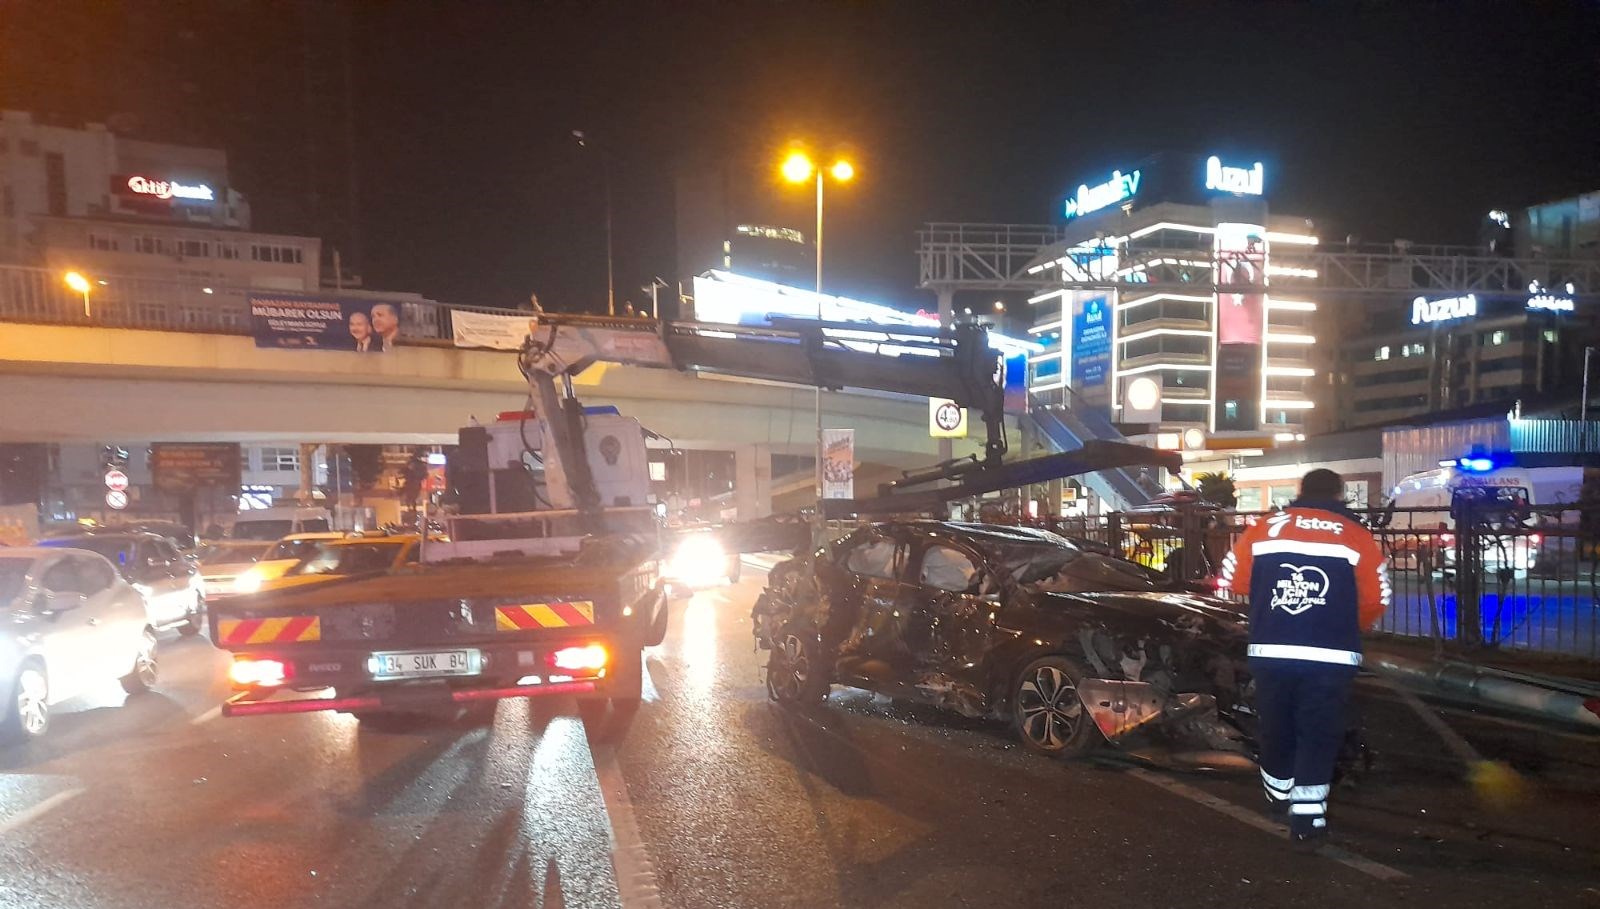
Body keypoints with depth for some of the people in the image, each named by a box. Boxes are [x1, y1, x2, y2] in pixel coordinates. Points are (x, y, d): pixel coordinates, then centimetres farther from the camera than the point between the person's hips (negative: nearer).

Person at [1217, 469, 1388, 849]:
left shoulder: (1262, 530, 7)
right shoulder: (1356, 536, 4)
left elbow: (1229, 584, 7)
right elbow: (1377, 600, 3)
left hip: (1269, 651, 2)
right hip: (1331, 657, -2)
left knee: (1276, 726, 19)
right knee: (1318, 735, 6)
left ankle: (1279, 793, 39)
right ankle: (1307, 817, 3)